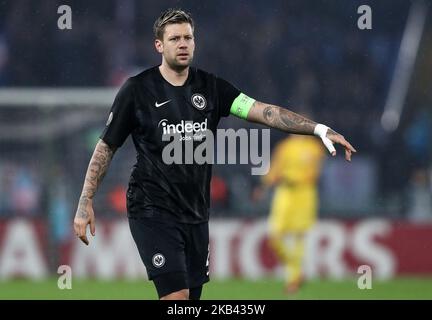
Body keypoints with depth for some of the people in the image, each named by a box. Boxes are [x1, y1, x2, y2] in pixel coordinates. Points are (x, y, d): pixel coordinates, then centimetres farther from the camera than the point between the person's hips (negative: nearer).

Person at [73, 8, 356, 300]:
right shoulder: (137, 90, -5)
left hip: (196, 214, 5)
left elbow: (263, 111, -6)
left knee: (192, 296, 7)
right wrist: (85, 203, -5)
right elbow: (106, 147, 1)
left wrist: (319, 129, -19)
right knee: (176, 296, -18)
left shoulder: (211, 87, 4)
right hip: (153, 211, -5)